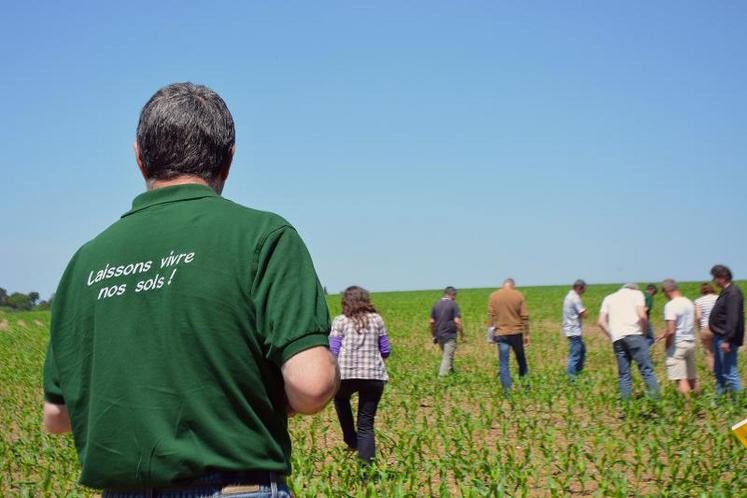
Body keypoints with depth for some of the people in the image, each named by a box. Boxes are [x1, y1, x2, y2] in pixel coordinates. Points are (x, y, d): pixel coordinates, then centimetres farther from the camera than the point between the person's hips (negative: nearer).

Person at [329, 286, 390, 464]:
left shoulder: (340, 321, 4)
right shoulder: (376, 320, 11)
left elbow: (332, 352, -1)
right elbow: (385, 352, 13)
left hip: (346, 375, -1)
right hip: (374, 376, 1)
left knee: (341, 398, 33)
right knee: (366, 424, 7)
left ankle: (352, 441, 30)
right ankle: (366, 462, -3)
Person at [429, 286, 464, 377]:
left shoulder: (436, 304, 8)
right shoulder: (453, 305, -9)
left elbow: (431, 322, 8)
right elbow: (457, 321, -16)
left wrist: (433, 336, 16)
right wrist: (462, 335, -9)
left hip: (439, 335, 6)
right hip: (450, 336, -6)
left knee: (445, 356, 20)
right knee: (447, 357, -4)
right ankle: (442, 376, -12)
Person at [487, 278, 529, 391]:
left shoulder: (493, 296, 1)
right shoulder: (519, 296, 0)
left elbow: (491, 316, -1)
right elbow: (525, 316, -1)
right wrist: (526, 334, 5)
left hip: (501, 333, -1)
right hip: (516, 332, 1)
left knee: (503, 363, 0)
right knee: (521, 360, 16)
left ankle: (507, 389, -6)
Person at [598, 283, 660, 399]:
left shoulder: (609, 298, 23)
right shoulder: (636, 293, 12)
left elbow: (601, 322, 11)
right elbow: (642, 316, -4)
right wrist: (643, 330, 10)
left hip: (616, 338, 4)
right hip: (634, 334, -4)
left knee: (623, 374, 7)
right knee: (646, 369, -3)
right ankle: (655, 399, -10)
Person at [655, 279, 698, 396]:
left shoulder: (670, 305, -16)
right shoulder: (689, 303, 8)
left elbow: (671, 330, -21)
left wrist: (667, 345, -4)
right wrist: (664, 335, 23)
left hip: (677, 344, -8)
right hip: (691, 342, 8)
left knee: (681, 379, -5)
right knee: (692, 378, 16)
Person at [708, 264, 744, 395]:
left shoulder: (733, 294, -19)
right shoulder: (726, 292, 14)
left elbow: (733, 319, -25)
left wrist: (727, 340, -28)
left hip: (726, 339, -11)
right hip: (719, 337, 11)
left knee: (729, 373, -9)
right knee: (719, 371, 18)